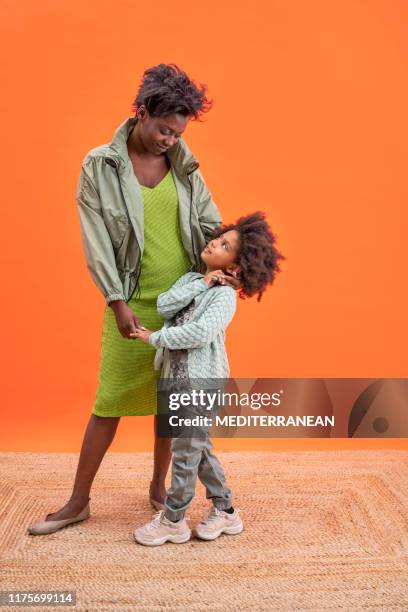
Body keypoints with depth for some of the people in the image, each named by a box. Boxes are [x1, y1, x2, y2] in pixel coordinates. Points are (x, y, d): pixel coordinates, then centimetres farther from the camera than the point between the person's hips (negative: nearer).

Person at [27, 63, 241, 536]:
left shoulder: (183, 163, 4)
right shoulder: (99, 165, -4)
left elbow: (209, 222, 4)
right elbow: (96, 241, -7)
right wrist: (117, 301, -12)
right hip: (132, 305, -3)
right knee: (110, 402, 3)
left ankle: (159, 486, 32)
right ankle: (78, 502, 19)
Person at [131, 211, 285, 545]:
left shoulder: (224, 295, -13)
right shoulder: (191, 278, 9)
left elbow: (200, 333, -26)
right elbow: (164, 306, -6)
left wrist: (155, 338, -17)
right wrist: (199, 284, -12)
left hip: (201, 383, -8)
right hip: (177, 379, 8)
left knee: (185, 452, 3)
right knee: (199, 448, 17)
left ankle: (173, 520, 20)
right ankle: (225, 511, 32)